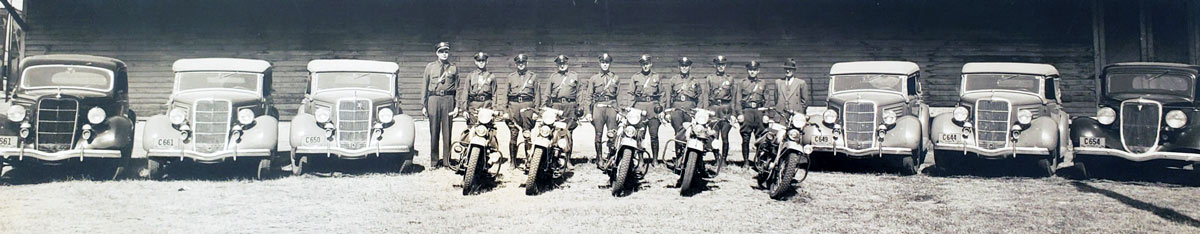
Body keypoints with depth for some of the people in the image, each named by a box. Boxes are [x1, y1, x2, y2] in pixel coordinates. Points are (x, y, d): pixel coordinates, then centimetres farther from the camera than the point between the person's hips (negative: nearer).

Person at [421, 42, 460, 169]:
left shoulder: (453, 68, 10)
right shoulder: (430, 67, 11)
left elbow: (457, 88, 10)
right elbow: (425, 86, 11)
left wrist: (457, 105, 1)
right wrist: (423, 105, 5)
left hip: (448, 99, 0)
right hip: (433, 99, 0)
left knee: (447, 131, 0)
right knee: (434, 131, 1)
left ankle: (447, 160, 7)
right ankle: (434, 161, 8)